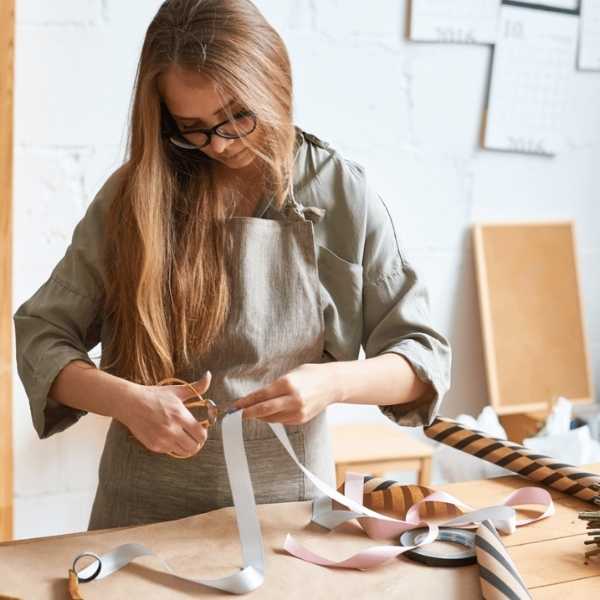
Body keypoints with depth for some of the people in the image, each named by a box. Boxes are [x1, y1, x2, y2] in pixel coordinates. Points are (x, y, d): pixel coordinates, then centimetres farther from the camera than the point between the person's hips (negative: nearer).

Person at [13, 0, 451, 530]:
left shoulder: (343, 194, -4)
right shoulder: (137, 193, -3)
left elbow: (425, 356, -1)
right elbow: (40, 336, -1)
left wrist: (334, 382, -20)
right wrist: (126, 400, -19)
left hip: (286, 506, 0)